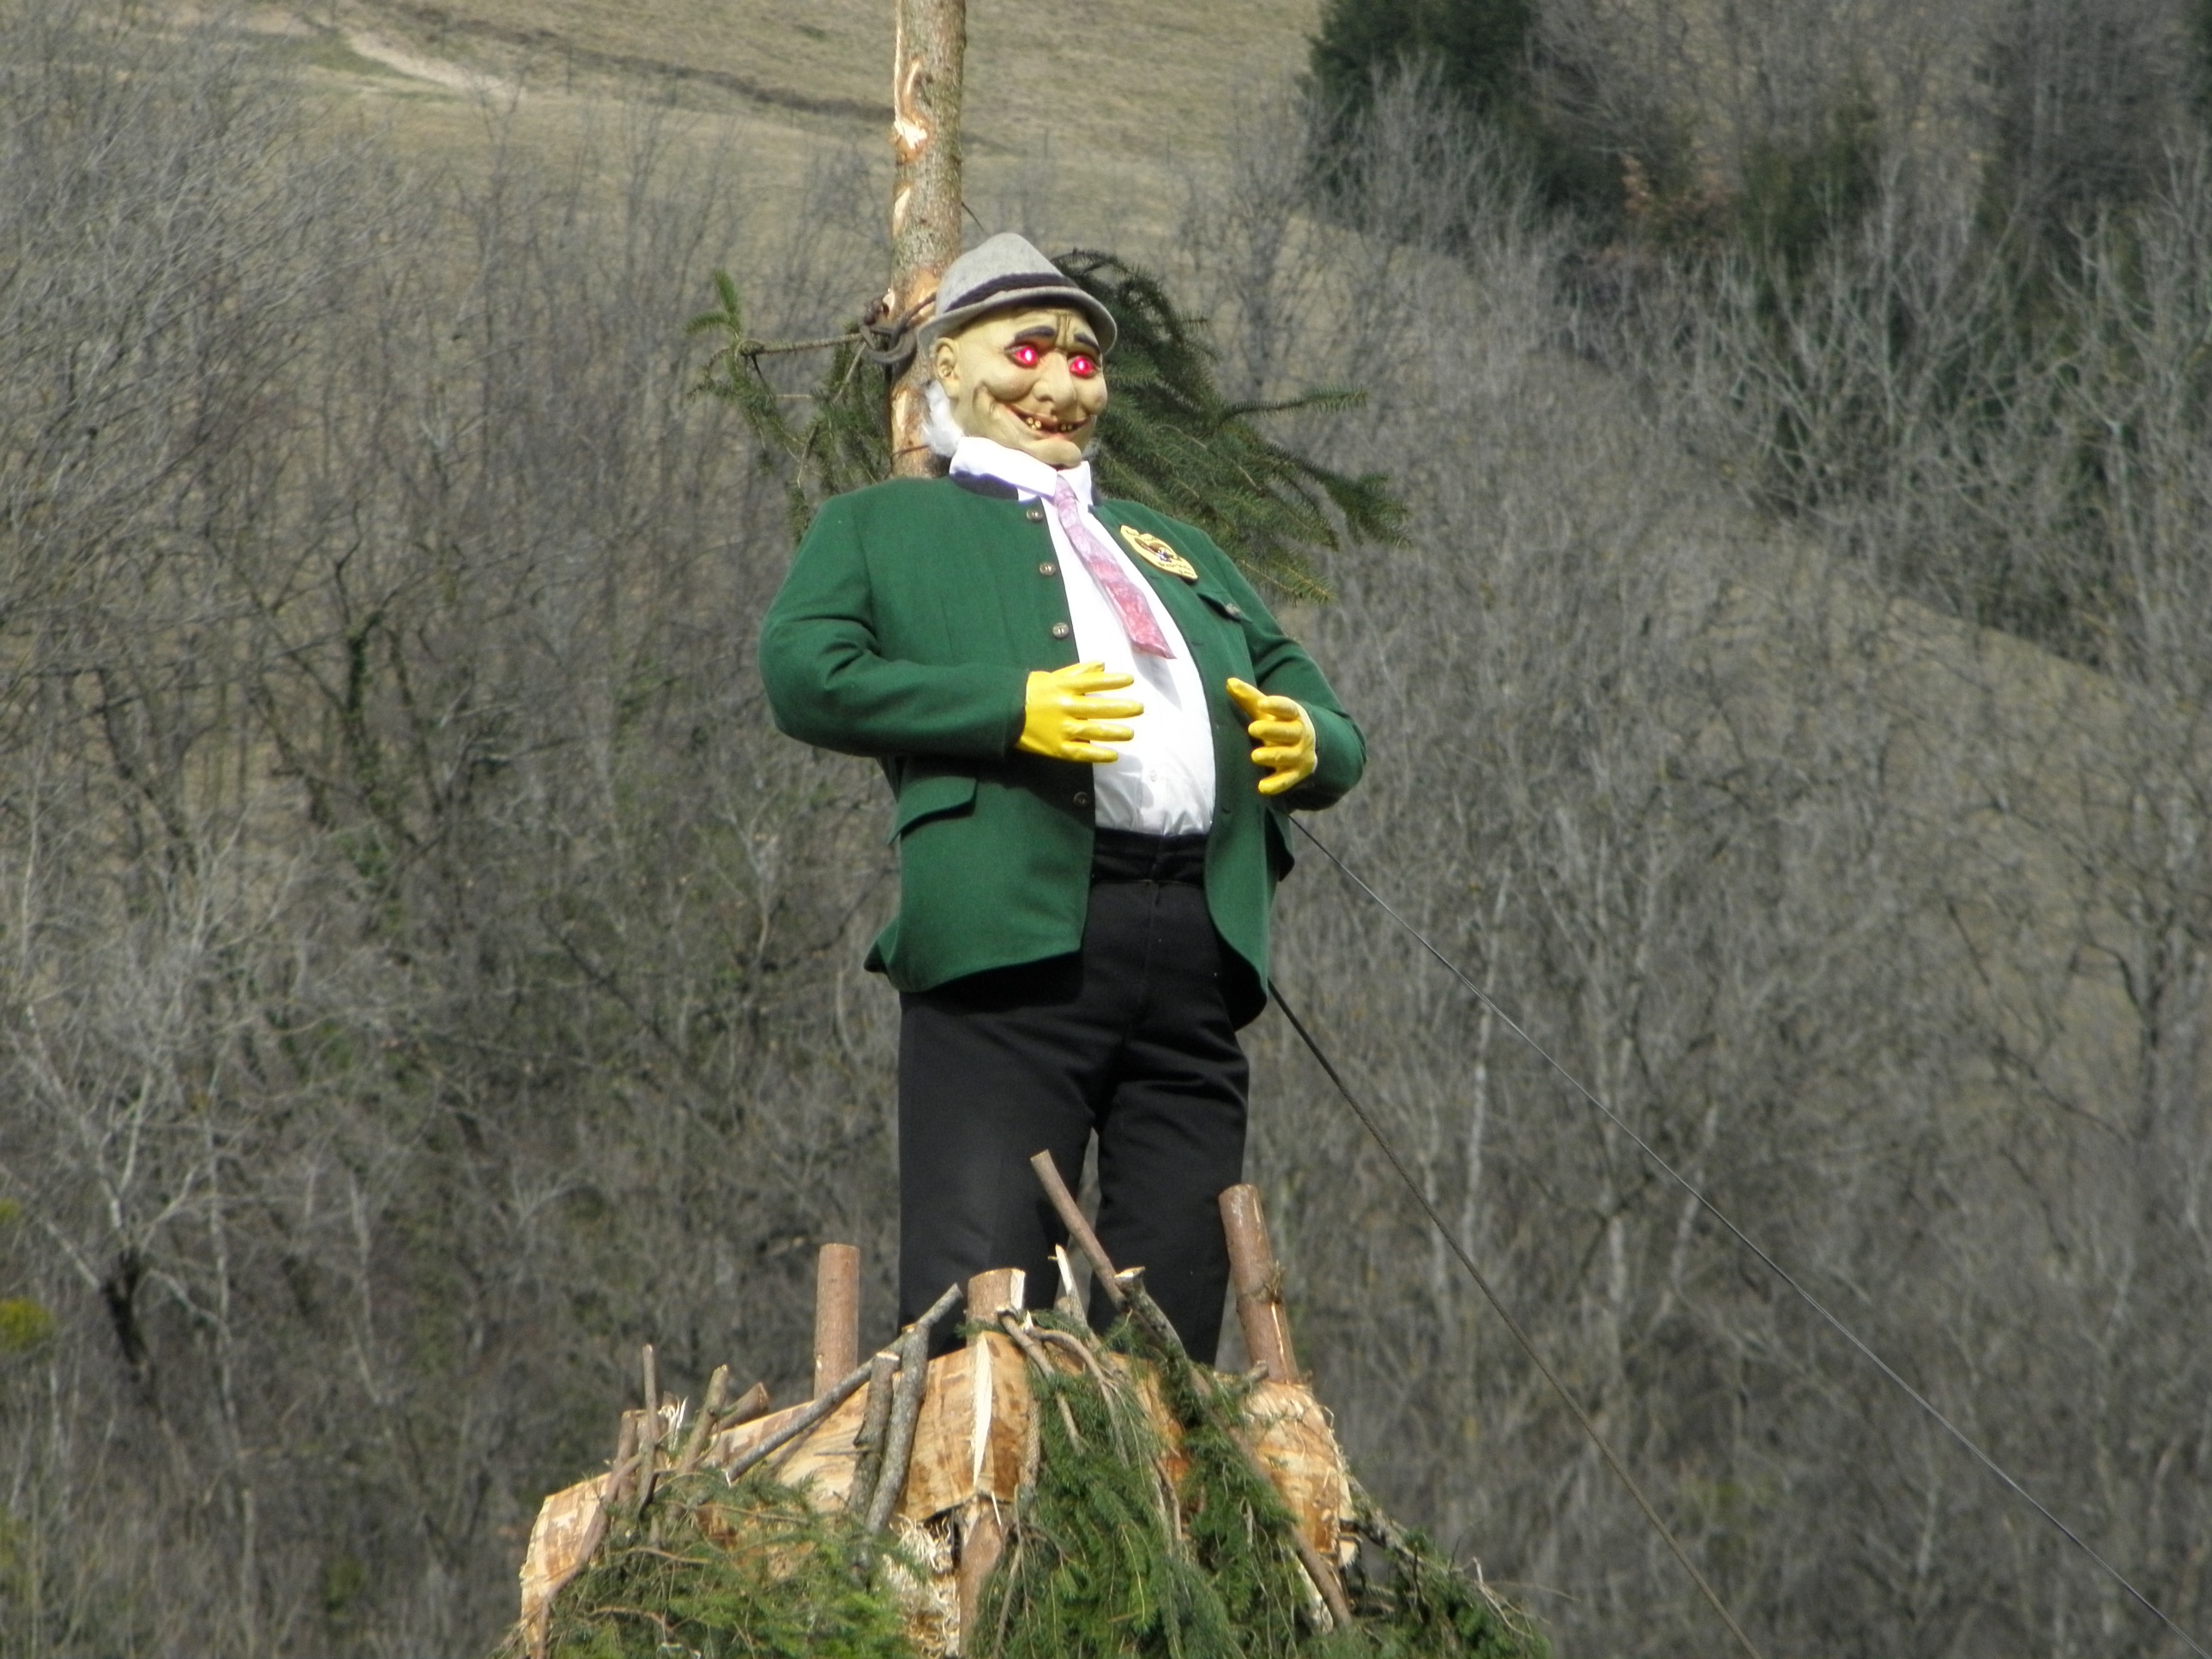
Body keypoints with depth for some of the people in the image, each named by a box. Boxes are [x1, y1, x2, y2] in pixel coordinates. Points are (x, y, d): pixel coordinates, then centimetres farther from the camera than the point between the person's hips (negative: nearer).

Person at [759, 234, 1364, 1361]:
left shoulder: (1176, 551, 35)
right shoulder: (881, 528, 19)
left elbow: (1329, 725, 28)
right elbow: (804, 674, -1)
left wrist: (1307, 741, 2)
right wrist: (1011, 708, -13)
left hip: (1197, 958, 5)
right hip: (1013, 931, -5)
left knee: (1172, 1336, 0)